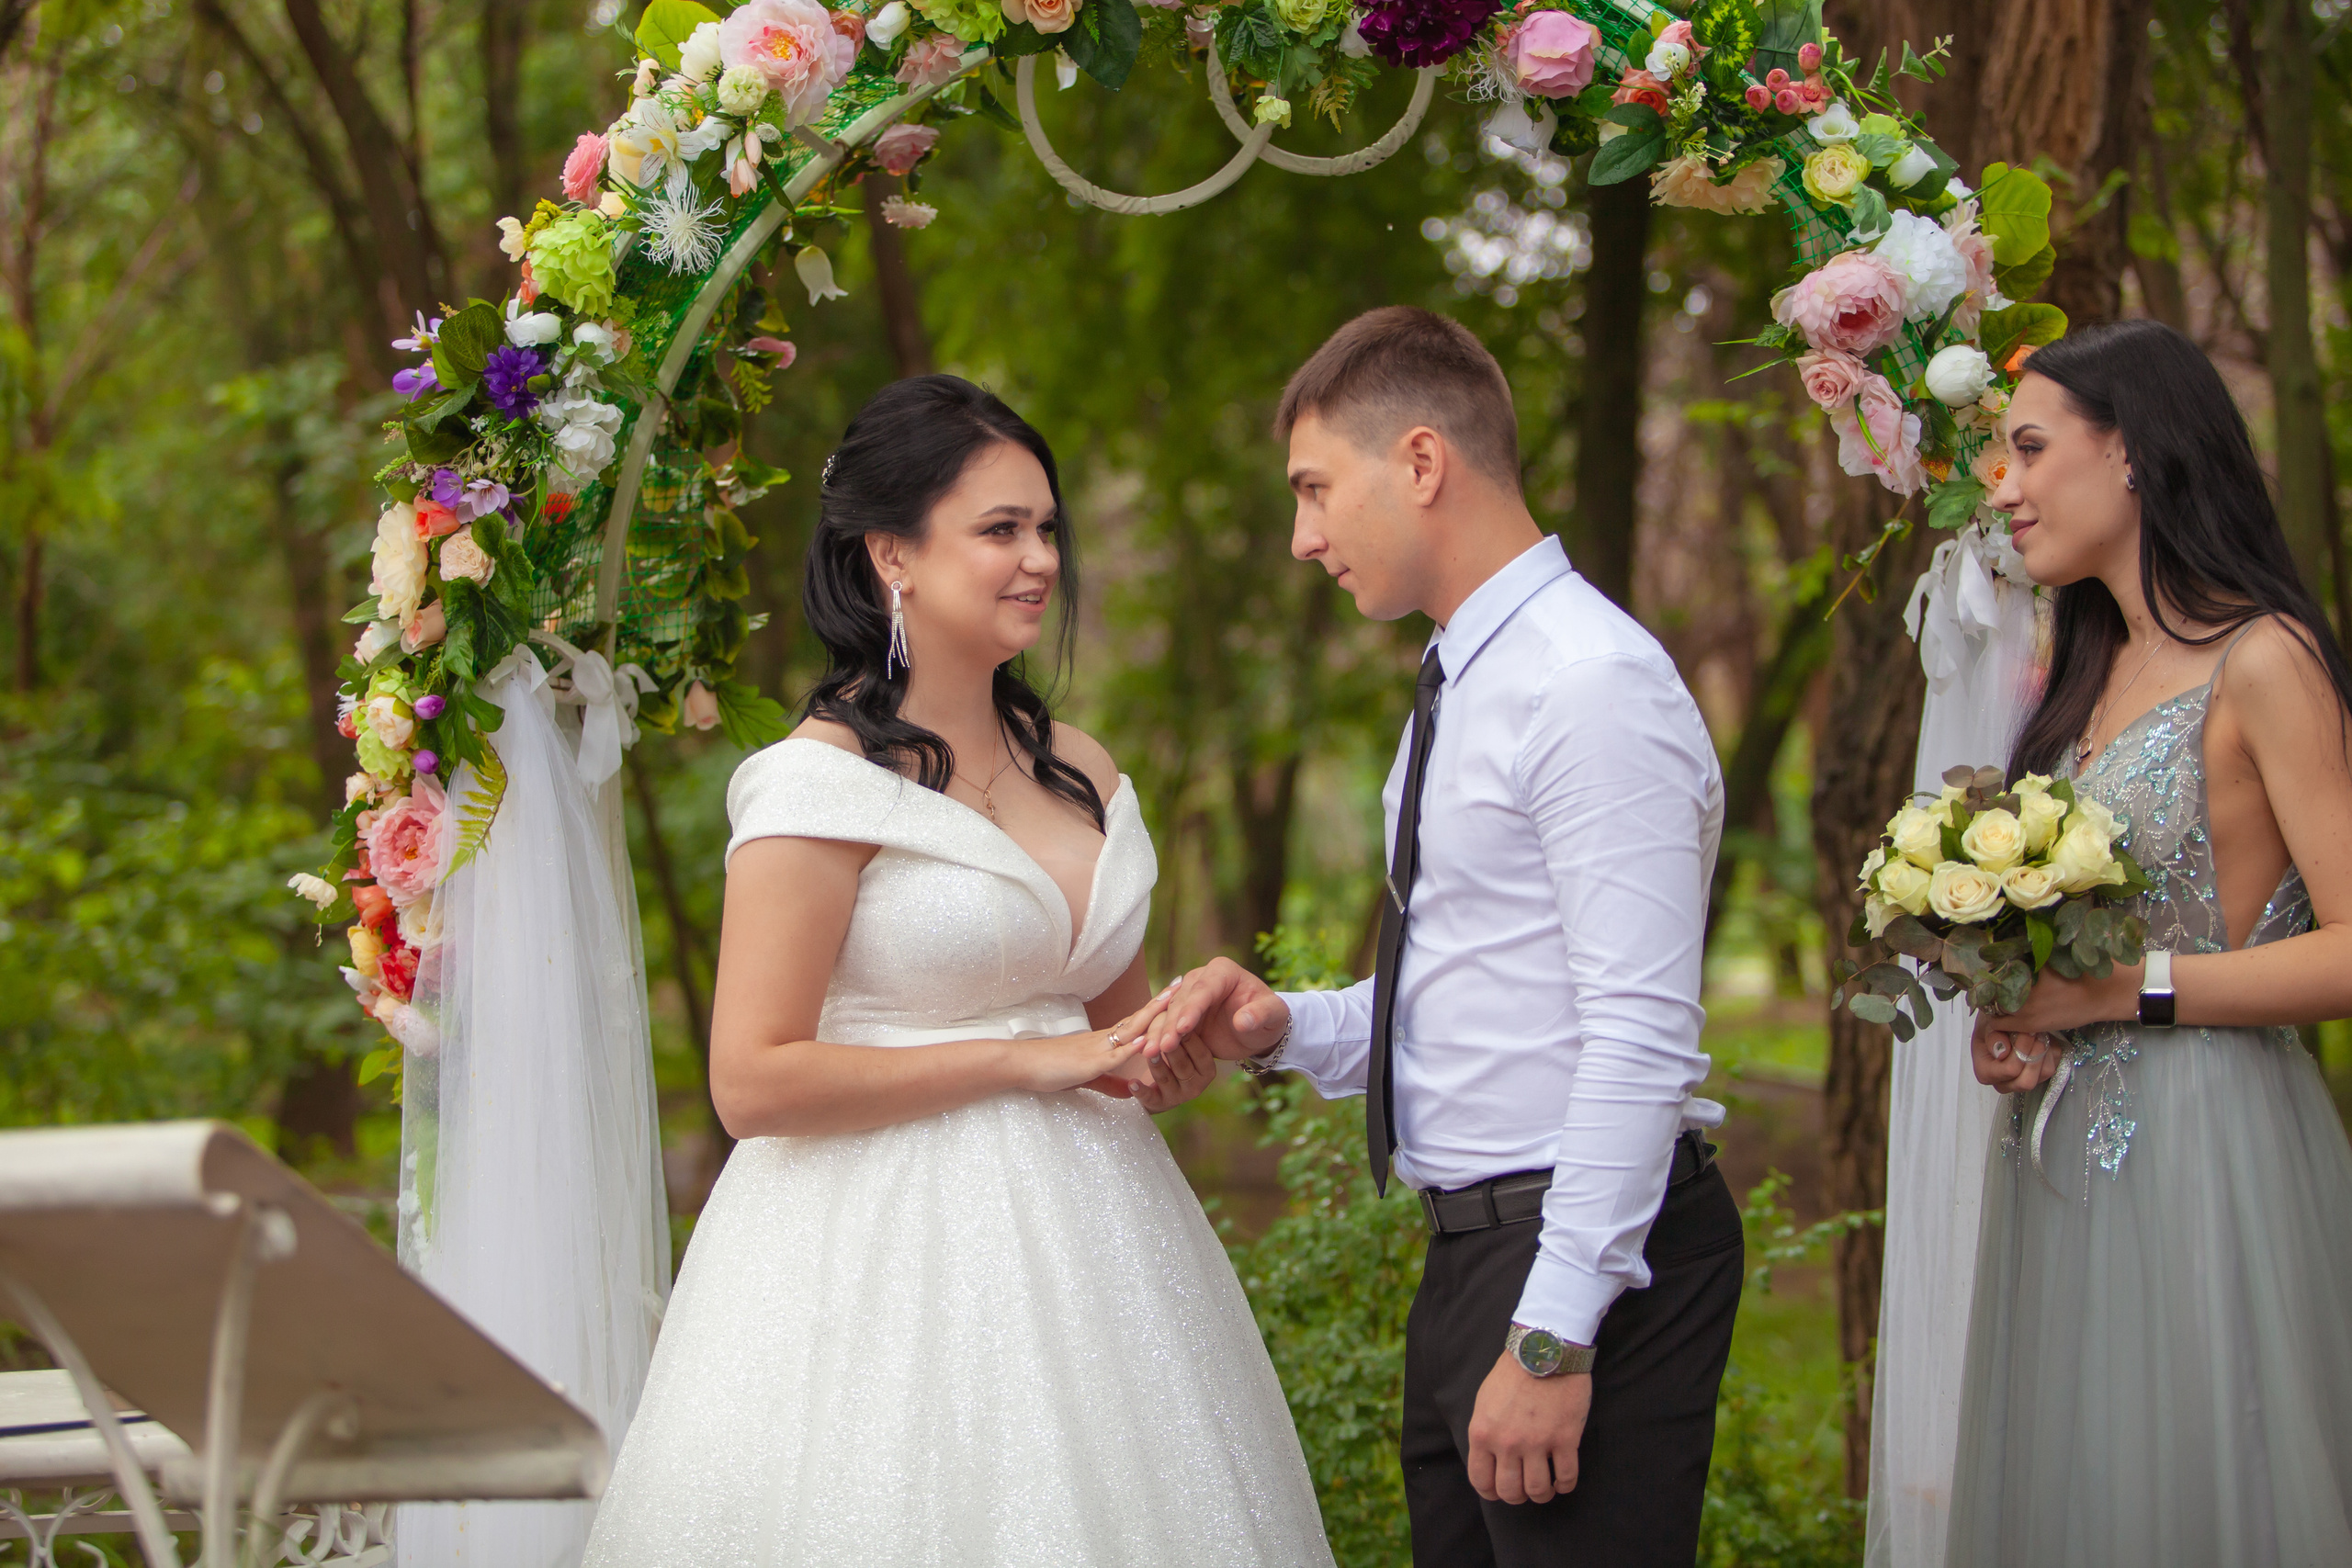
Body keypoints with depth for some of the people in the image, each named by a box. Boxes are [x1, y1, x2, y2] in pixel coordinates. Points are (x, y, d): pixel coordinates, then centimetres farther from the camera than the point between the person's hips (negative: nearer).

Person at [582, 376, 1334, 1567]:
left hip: (1079, 1241, 7)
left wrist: (1174, 1053, 1)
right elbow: (753, 1082, -17)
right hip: (895, 1256, -7)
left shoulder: (1078, 772, 12)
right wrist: (1022, 1060, -15)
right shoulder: (825, 781, -10)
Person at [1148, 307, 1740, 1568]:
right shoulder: (1463, 689, 16)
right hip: (1473, 1250, 10)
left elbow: (1639, 1038, -21)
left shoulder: (1593, 683, -16)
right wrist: (1284, 1030, 4)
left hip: (1593, 1254, -10)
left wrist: (1553, 1336, -23)